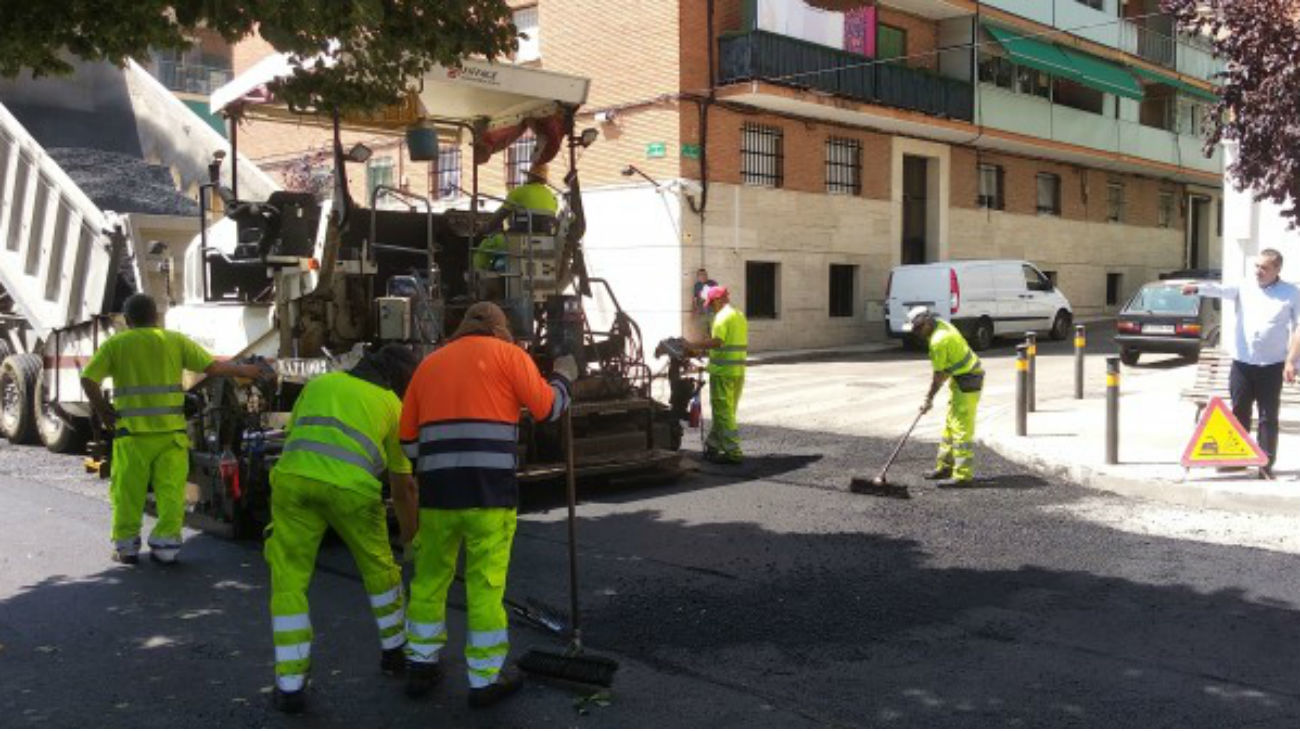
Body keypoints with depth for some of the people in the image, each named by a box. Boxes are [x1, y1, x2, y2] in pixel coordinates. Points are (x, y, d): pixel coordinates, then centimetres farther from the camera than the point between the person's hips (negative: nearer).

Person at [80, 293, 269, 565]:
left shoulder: (115, 344, 4)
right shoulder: (175, 341, 4)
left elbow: (88, 379, -3)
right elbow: (212, 366, 2)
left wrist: (102, 409, 10)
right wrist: (242, 370, 16)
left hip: (132, 431, 0)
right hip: (170, 430, 0)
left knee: (128, 491, 9)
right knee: (170, 489, 6)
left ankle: (126, 545, 15)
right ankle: (166, 544, 7)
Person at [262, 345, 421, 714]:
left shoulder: (319, 382, 30)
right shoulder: (393, 406, 22)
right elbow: (403, 486, 25)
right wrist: (411, 538, 37)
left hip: (294, 479, 1)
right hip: (352, 489, -1)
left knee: (289, 583, 11)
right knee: (379, 567, 24)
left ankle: (291, 685, 7)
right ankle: (395, 649, 38)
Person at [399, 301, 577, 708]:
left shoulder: (429, 363, 17)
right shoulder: (507, 354, 4)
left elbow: (408, 440, 16)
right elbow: (548, 408, 3)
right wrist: (564, 377, 20)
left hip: (437, 491, 4)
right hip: (489, 492, -4)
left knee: (430, 578, 17)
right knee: (486, 584, 4)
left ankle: (420, 667, 26)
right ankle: (486, 679, 12)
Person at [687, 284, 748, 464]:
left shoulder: (722, 316, -12)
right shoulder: (740, 316, 17)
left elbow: (716, 341, -26)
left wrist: (693, 345, -19)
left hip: (723, 371, -9)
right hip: (738, 371, 9)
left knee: (723, 413, -4)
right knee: (727, 412, 15)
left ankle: (733, 452, -4)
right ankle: (712, 446, 26)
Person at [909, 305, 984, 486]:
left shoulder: (939, 340, -24)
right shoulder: (941, 325, 6)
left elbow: (939, 375, -17)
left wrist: (929, 398, -7)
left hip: (967, 382, -11)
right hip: (960, 378, 11)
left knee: (961, 428, -10)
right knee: (949, 425, 16)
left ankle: (963, 475, -8)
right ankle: (944, 467, 24)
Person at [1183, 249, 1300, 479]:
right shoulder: (1244, 288, 4)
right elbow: (1220, 289, -15)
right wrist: (1197, 288, -37)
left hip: (1272, 365, -2)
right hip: (1242, 363, 2)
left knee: (1268, 417, 2)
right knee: (1239, 413, 8)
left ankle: (1266, 463, 7)